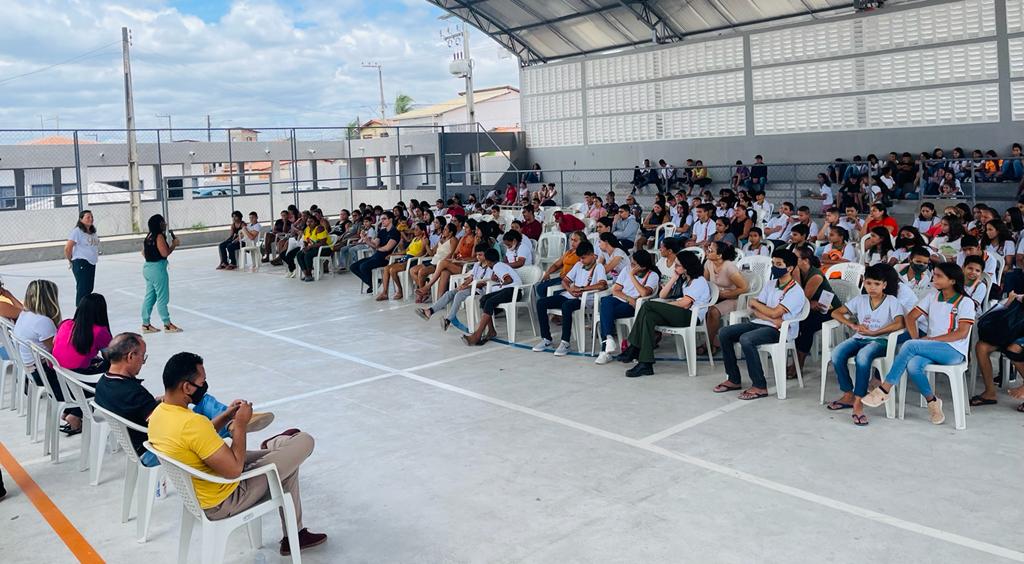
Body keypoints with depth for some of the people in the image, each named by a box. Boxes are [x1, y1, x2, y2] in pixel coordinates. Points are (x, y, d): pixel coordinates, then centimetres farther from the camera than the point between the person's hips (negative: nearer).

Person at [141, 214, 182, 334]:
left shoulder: (149, 237, 11)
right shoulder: (159, 236, -15)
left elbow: (144, 253, 17)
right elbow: (165, 253, -20)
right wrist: (174, 244, -7)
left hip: (147, 267, 9)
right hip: (157, 268, -9)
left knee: (149, 297, 13)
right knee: (162, 298, -2)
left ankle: (146, 324, 17)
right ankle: (167, 324, 5)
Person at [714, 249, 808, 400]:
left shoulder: (796, 291, -9)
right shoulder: (770, 285, 14)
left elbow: (774, 313, -18)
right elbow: (753, 310, 6)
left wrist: (755, 303, -2)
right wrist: (773, 319, -12)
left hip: (781, 330, -8)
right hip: (760, 324, 8)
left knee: (746, 339, -33)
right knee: (724, 333, -7)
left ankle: (760, 387, -24)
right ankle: (734, 380, 1)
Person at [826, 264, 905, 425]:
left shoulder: (892, 301, 1)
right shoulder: (860, 300, 13)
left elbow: (899, 323, -16)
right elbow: (836, 312, 11)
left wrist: (873, 332, -19)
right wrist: (853, 325, -5)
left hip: (880, 340, -4)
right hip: (859, 338, 4)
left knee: (862, 357, -39)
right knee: (836, 354, -27)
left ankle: (858, 403, -33)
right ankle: (848, 395, -10)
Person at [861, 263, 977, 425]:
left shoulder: (965, 302, -3)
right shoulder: (932, 297, 13)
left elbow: (962, 333, -12)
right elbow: (911, 316, 12)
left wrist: (931, 339, -16)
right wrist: (916, 339, -5)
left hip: (954, 351, -5)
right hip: (932, 349, 5)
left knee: (909, 345, -30)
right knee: (913, 366, -31)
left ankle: (884, 390, -27)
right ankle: (932, 402, -10)